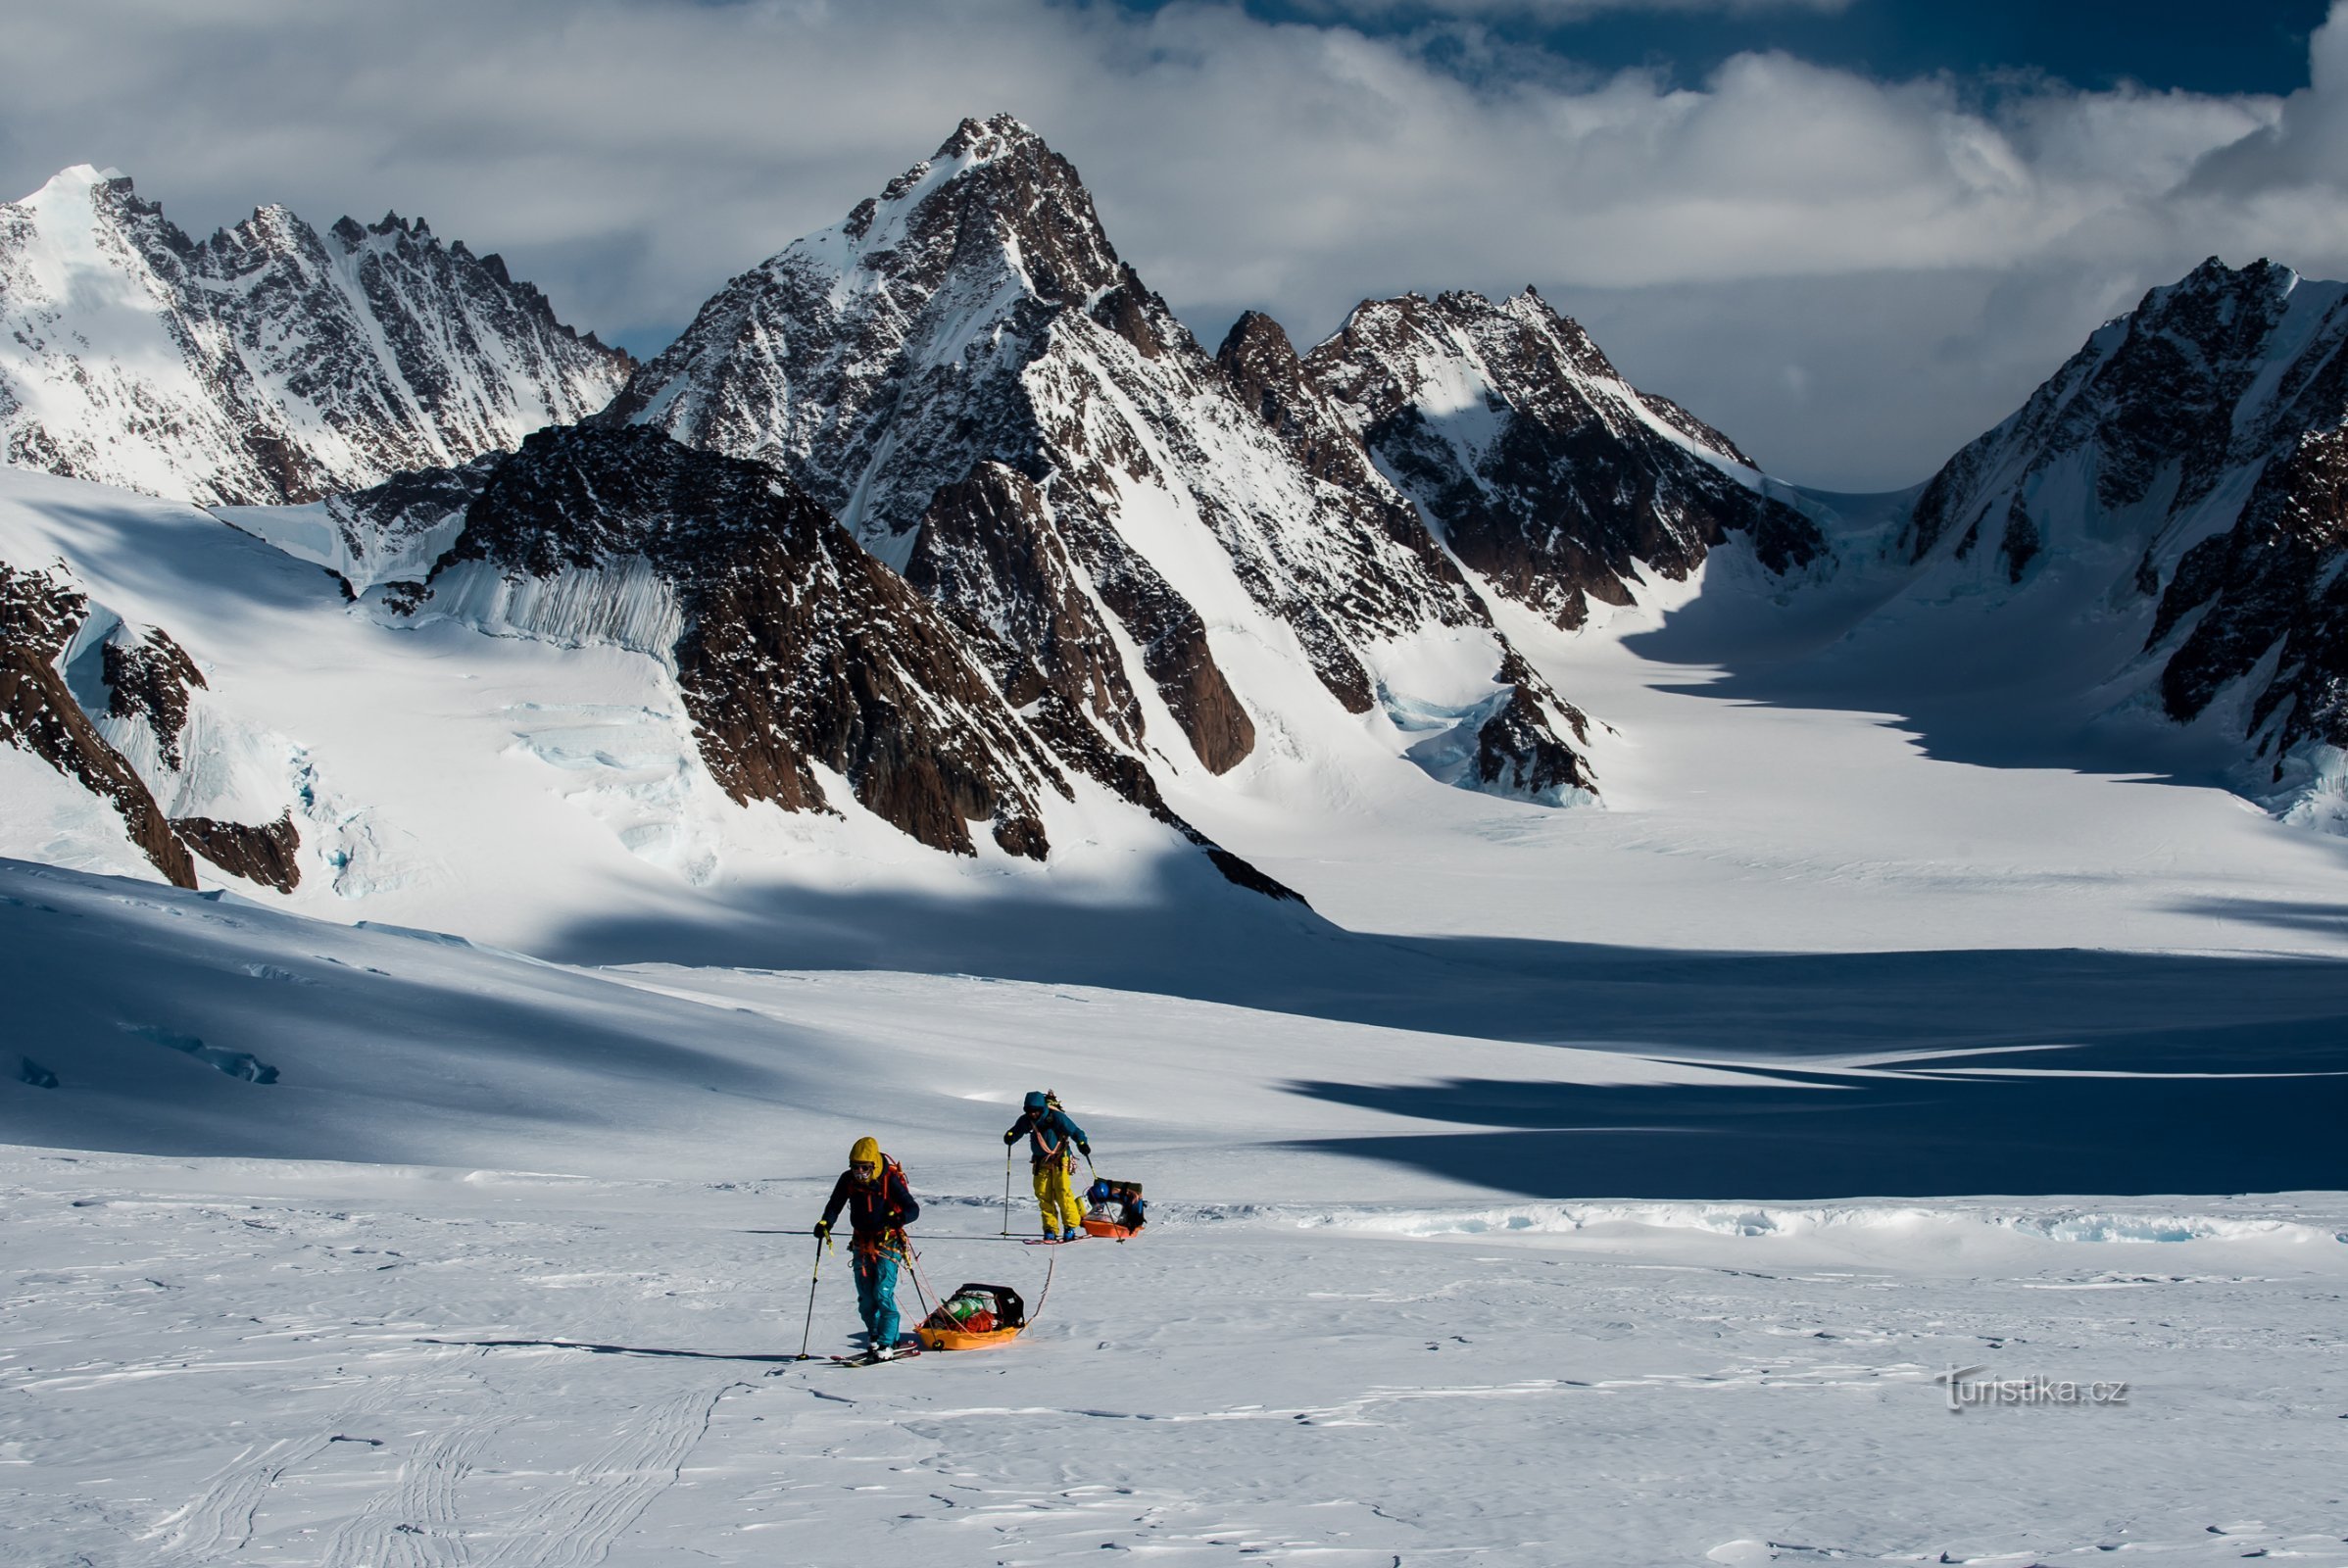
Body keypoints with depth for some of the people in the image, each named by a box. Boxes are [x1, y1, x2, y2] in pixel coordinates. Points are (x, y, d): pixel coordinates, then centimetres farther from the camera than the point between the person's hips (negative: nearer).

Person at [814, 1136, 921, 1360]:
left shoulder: (890, 1180, -16)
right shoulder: (848, 1180, -3)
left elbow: (913, 1209, -18)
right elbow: (835, 1206, 6)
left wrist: (898, 1218, -39)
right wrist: (825, 1223, -14)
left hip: (887, 1243, -5)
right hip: (861, 1243, 5)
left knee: (883, 1293, -15)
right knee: (865, 1297, 7)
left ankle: (887, 1343, -11)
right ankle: (874, 1338, 23)